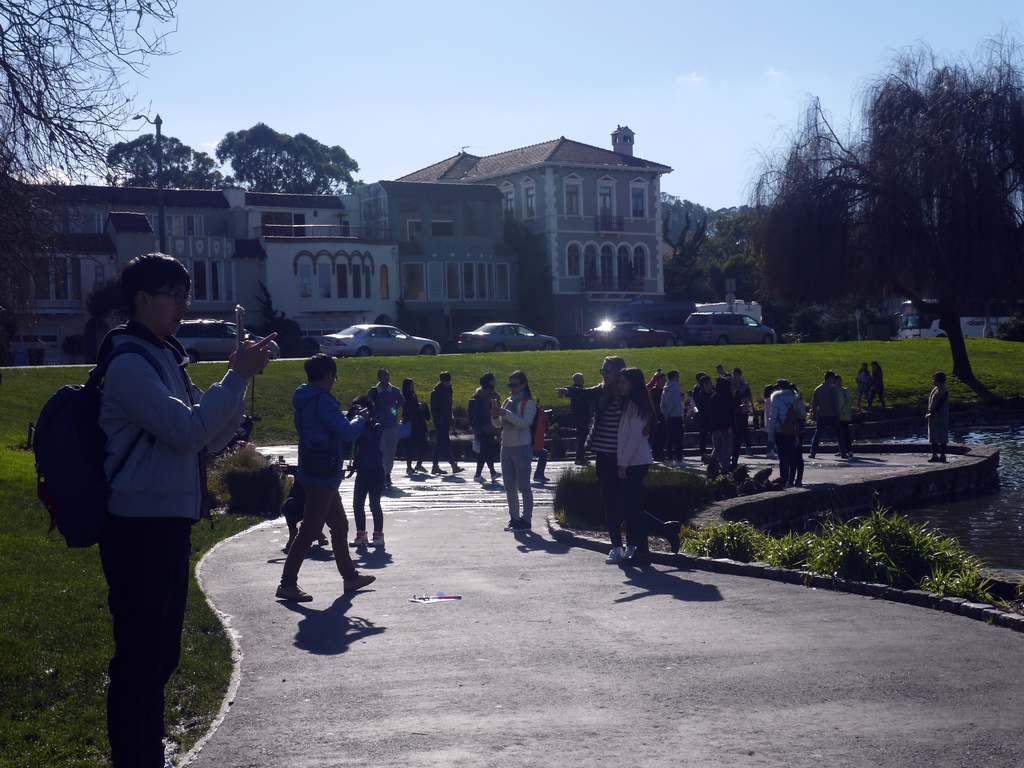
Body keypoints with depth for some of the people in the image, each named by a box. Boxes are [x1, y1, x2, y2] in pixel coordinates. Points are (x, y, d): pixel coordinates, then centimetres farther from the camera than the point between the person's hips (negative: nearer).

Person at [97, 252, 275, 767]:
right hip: (141, 530, -10)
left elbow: (209, 439, 17)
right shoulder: (130, 363, -13)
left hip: (169, 527, 10)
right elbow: (188, 431, -22)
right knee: (137, 660, -5)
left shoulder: (165, 358, 17)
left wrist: (240, 378, 5)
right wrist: (238, 376, -16)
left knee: (161, 656, 16)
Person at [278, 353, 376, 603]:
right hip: (322, 475, -10)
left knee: (339, 525, 19)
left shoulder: (305, 399, 13)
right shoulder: (322, 400, -18)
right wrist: (360, 419, -3)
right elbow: (348, 432, -22)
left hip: (313, 472, 10)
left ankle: (350, 577, 28)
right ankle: (287, 584, -6)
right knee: (309, 530, -7)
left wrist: (352, 417, 16)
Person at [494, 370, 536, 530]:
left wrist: (506, 414, -26)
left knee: (523, 486, -4)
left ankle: (526, 520, 0)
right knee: (509, 487, 11)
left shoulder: (528, 403, -8)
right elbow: (498, 425, 13)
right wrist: (495, 415, -8)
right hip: (506, 448, 8)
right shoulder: (507, 402, 12)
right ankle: (514, 518, 20)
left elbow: (525, 423, -21)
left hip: (522, 448, -7)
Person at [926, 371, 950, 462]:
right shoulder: (935, 389, 12)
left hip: (940, 418, -9)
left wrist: (931, 413, -21)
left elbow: (939, 405, -19)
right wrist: (928, 413, 5)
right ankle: (935, 455, 16)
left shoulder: (944, 391, -14)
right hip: (933, 417, 9)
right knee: (933, 438, 11)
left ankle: (942, 455, 4)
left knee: (941, 438, -2)